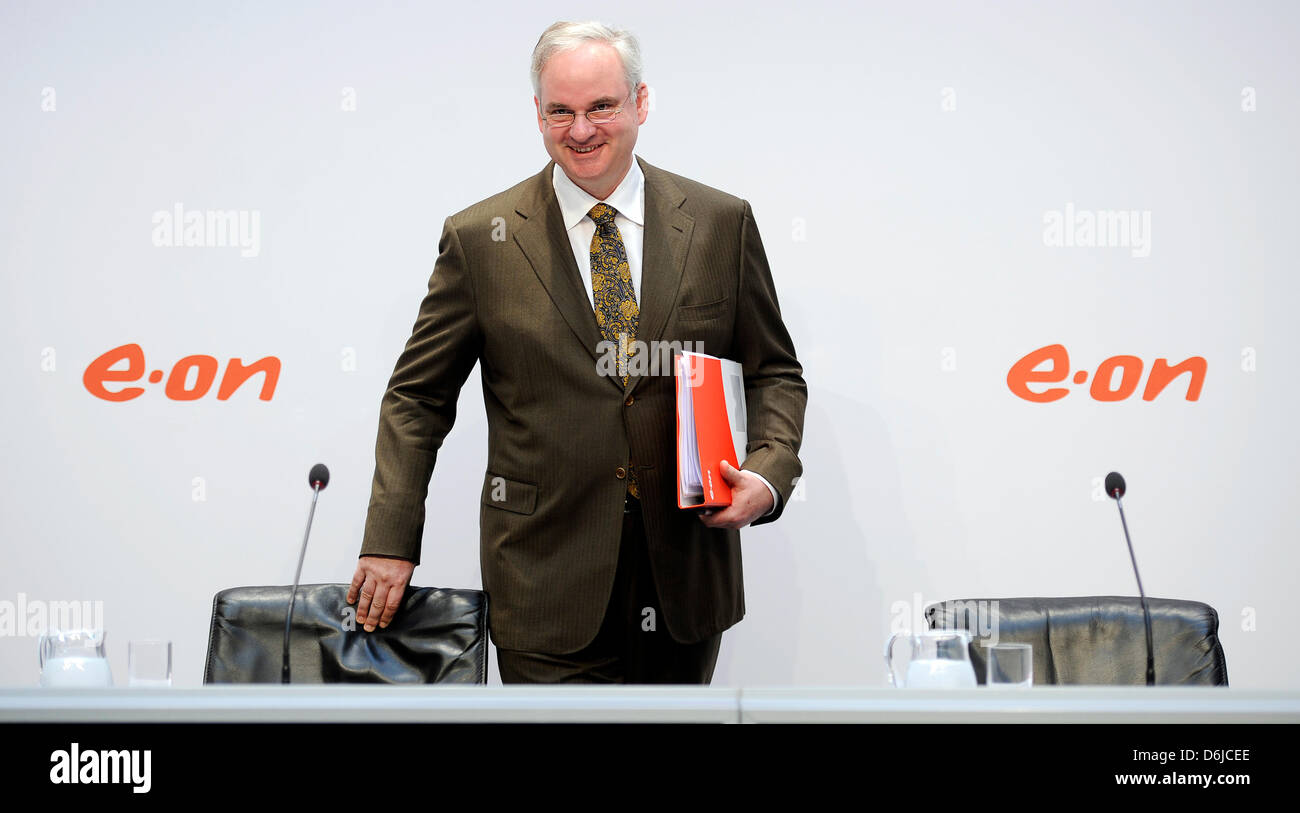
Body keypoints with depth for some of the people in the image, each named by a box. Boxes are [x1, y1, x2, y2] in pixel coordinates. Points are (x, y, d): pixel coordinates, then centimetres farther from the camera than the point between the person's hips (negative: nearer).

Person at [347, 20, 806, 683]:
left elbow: (774, 373, 11)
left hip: (686, 577, 2)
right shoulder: (479, 239, 0)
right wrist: (390, 544, -4)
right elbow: (418, 397, 4)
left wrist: (769, 473, -9)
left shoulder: (721, 224, 4)